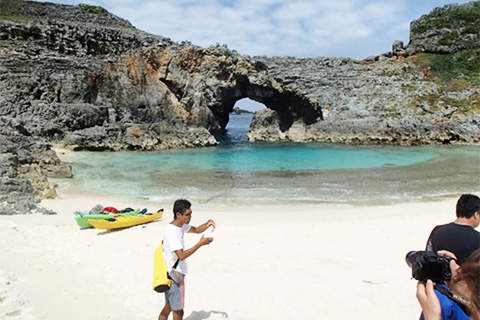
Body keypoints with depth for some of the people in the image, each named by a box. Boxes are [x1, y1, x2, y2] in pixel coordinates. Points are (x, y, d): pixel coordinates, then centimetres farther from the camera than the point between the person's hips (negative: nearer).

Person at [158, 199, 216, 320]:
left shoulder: (180, 226, 3)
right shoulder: (172, 232, -26)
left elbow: (196, 230, 17)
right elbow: (181, 255, -32)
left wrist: (207, 224, -3)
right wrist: (200, 243, -30)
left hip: (171, 274, 9)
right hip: (174, 275, -9)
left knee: (169, 306, 21)